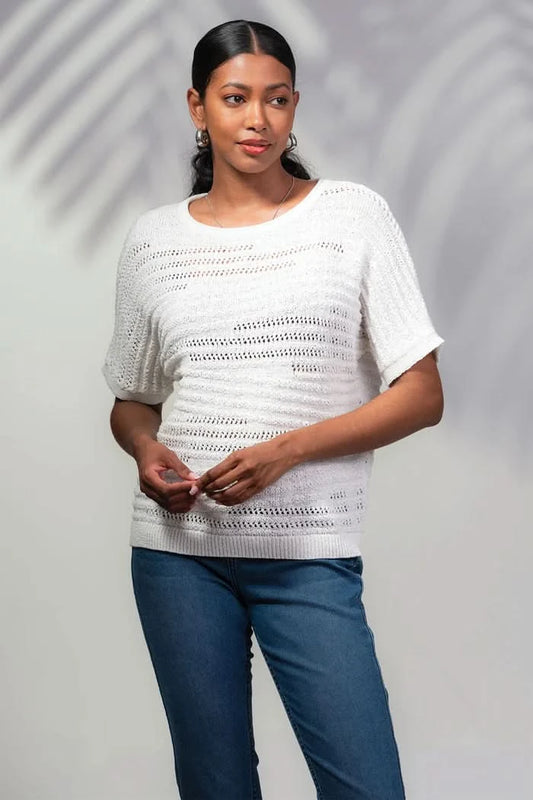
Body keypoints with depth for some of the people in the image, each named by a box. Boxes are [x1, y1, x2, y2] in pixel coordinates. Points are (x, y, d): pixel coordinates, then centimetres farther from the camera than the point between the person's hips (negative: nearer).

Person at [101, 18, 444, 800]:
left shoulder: (354, 215, 0)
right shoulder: (154, 238, 8)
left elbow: (423, 394, -3)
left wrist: (283, 451, -15)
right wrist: (147, 449, -6)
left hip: (309, 556, -2)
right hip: (177, 549, 2)